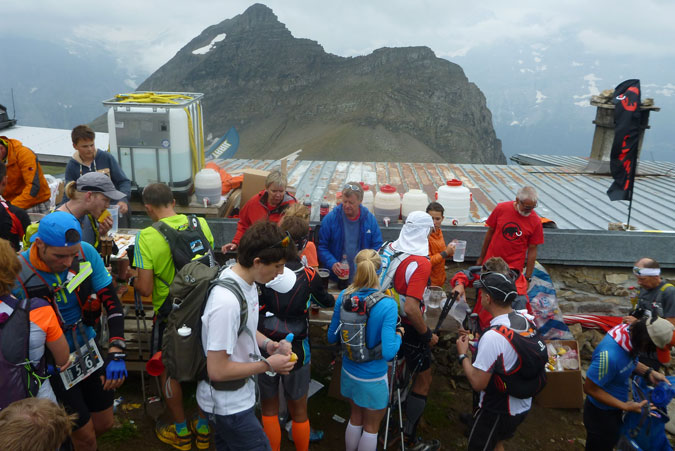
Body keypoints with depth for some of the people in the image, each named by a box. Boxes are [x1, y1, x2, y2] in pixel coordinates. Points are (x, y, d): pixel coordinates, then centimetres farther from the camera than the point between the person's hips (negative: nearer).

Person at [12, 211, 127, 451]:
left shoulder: (87, 253, -15)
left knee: (104, 424, 18)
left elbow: (112, 303, -10)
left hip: (90, 350, 4)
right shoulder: (17, 275, -24)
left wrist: (116, 353, -19)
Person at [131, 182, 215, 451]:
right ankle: (204, 429, 36)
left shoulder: (147, 237, -20)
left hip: (170, 315, -4)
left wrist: (132, 280, 3)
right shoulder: (201, 224, -7)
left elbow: (145, 289, -19)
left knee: (169, 371, 18)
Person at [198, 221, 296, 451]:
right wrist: (268, 365, -20)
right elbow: (217, 370, -29)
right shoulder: (227, 302, -34)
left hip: (237, 395, 9)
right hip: (228, 405, -9)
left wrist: (267, 344, -3)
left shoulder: (247, 282, -5)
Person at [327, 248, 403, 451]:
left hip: (348, 372, 5)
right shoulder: (387, 305, -26)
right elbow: (388, 352, -27)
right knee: (371, 427, 20)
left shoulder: (344, 296, -11)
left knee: (355, 418, 28)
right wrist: (398, 334, -8)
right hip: (372, 379, -4)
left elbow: (332, 337, -1)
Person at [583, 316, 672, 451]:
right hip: (601, 414, -8)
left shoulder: (630, 331, -16)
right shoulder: (609, 355, -41)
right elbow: (590, 388, -29)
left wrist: (648, 372, -10)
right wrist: (625, 407, -24)